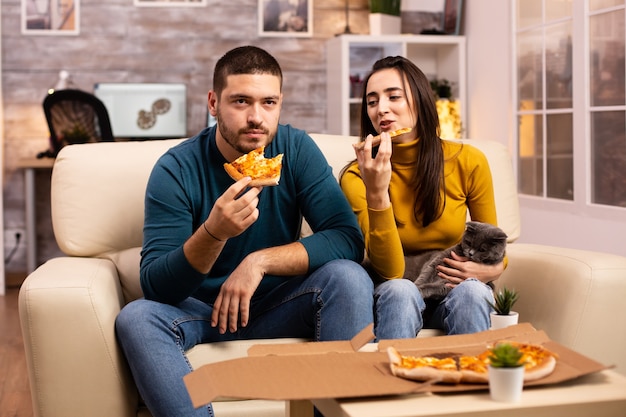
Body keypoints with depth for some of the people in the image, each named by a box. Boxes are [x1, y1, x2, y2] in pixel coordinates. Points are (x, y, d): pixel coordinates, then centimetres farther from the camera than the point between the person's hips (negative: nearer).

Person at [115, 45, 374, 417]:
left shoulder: (297, 149, -8)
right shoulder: (177, 170, -14)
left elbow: (348, 239, -16)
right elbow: (155, 287, -20)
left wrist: (260, 261, -26)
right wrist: (214, 233, -39)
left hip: (280, 303, 2)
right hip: (201, 309, -1)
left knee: (349, 278, -25)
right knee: (136, 318, -30)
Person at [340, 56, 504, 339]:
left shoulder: (468, 162, -6)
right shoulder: (356, 177, -10)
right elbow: (390, 271, -19)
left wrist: (492, 269, -16)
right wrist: (376, 193, -30)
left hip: (454, 289, 2)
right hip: (395, 296, -1)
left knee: (470, 291, -32)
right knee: (399, 290, -34)